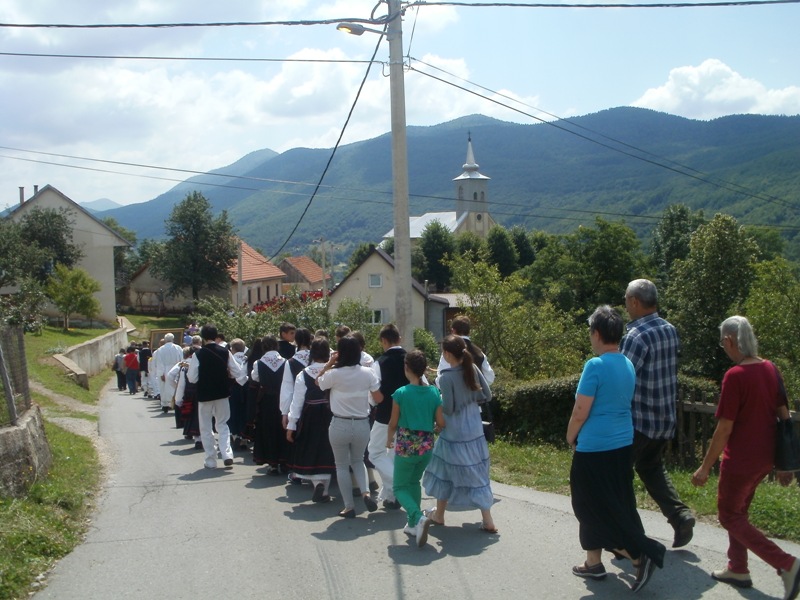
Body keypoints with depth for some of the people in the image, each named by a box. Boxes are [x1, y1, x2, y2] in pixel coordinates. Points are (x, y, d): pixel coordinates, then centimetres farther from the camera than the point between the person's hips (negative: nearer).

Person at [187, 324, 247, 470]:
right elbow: (238, 372, -3)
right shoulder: (225, 352, -5)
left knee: (206, 429, 11)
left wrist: (188, 369, 10)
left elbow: (192, 378, -10)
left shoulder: (198, 354, -12)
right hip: (222, 394, 3)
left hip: (204, 395, -2)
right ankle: (227, 455, -2)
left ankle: (210, 461, 12)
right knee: (222, 425, 16)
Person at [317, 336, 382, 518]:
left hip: (340, 425, -3)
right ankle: (365, 492, 2)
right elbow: (378, 398, 2)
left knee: (342, 466, 12)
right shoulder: (367, 373, -6)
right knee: (358, 460, 24)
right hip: (362, 424, 3)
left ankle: (349, 507, 14)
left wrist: (329, 364, 6)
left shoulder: (334, 374, -13)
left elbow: (318, 382, 8)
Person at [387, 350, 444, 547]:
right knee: (414, 482, 24)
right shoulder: (434, 392, -3)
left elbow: (393, 423, -5)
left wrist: (389, 440, 14)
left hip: (406, 446, -4)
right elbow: (441, 423, -1)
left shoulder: (401, 393, -13)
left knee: (400, 488, 9)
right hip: (427, 445, 4)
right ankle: (413, 524, 25)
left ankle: (418, 518, -16)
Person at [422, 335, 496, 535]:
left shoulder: (446, 377, -18)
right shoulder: (473, 369, -2)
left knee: (445, 472, 13)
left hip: (454, 435, -5)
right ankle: (487, 521, 11)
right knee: (477, 475, 12)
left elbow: (447, 409, -16)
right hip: (475, 432, 5)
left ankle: (439, 515, 29)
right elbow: (487, 395, 4)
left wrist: (436, 402, 3)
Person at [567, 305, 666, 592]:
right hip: (623, 444, 9)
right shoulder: (628, 366, 6)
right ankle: (593, 563, 26)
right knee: (618, 506, 15)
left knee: (597, 509, 2)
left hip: (594, 448, -9)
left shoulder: (595, 366, -18)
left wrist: (570, 437, 1)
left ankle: (641, 553, -5)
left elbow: (580, 412, -18)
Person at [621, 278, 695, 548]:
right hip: (666, 417, 8)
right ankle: (680, 515, 10)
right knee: (652, 468, 24)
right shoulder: (670, 330, 4)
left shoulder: (637, 336, -21)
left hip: (639, 420, -8)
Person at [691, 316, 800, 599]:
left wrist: (705, 467, -12)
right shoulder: (771, 369, 2)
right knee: (739, 510, 23)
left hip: (741, 459, -8)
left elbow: (724, 429, -20)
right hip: (765, 458, 8)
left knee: (730, 517, 6)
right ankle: (737, 569, 31)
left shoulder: (735, 376, -21)